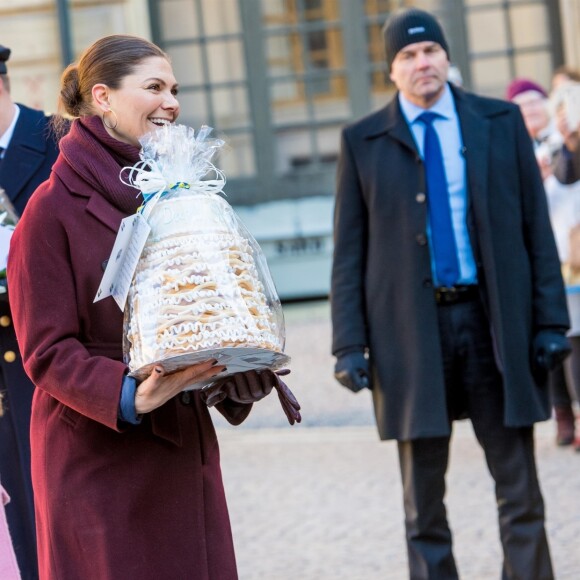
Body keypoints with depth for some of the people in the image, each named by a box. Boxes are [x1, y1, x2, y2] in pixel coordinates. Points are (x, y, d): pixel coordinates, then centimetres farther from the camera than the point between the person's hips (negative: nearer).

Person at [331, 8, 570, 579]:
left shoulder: (501, 122, 6)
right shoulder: (362, 141, 3)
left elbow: (536, 226, 5)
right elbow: (348, 251, 3)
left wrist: (550, 319, -1)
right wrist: (349, 344, -4)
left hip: (496, 322, 1)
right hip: (411, 331, 0)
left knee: (519, 486, 4)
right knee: (423, 500, 6)